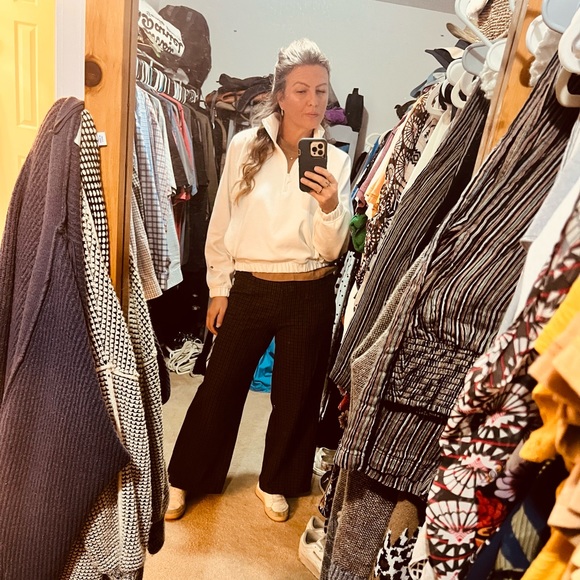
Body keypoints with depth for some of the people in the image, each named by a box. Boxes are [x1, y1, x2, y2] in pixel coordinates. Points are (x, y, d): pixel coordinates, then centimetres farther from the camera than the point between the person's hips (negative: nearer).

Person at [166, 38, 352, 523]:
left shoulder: (336, 161, -2)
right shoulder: (244, 147, -3)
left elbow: (331, 249, -6)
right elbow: (221, 224, 3)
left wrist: (330, 207, -25)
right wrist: (219, 287, 4)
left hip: (309, 294, 1)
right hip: (247, 289, 0)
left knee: (296, 393, 15)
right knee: (220, 386, 11)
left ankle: (277, 482, 40)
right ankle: (186, 478, 35)